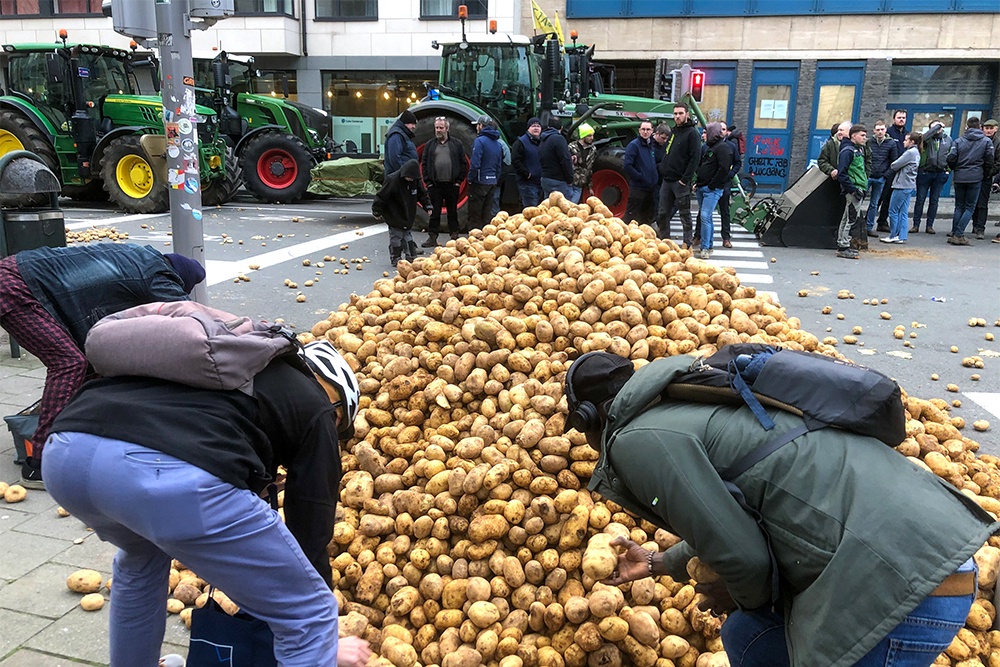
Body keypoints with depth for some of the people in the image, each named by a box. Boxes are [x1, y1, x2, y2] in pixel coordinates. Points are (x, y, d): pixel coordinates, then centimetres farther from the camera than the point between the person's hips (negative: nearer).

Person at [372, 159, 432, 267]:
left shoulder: (416, 181, -5)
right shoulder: (393, 180, -23)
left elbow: (422, 194, 12)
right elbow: (382, 196, -17)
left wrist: (428, 206, 2)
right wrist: (377, 212, -11)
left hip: (408, 215, 6)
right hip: (395, 216, -6)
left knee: (407, 236, 14)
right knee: (396, 237, -1)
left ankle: (412, 258, 20)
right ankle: (395, 259, 8)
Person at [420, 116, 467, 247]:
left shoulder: (457, 144, 6)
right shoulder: (429, 145, 9)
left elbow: (464, 164, 5)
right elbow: (424, 164, 8)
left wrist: (459, 181, -2)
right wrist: (428, 181, -1)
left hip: (452, 185, 0)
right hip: (435, 185, 0)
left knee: (453, 212, 8)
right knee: (434, 212, 1)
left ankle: (454, 236, 17)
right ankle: (432, 237, 5)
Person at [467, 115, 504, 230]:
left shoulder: (480, 141, -13)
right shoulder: (497, 143, 10)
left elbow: (475, 164, -19)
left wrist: (470, 179, -7)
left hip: (480, 182, -7)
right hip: (492, 182, 7)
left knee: (474, 215, 0)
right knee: (487, 214, 14)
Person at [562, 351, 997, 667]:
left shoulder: (640, 440, -13)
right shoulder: (688, 410, 16)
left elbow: (743, 556, -16)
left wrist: (746, 596, 8)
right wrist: (660, 564, 40)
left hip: (905, 586, -9)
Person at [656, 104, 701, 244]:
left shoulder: (692, 133, -8)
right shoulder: (673, 131, 15)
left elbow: (695, 158, -15)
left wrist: (686, 179, -19)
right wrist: (663, 169, 11)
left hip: (681, 182, -7)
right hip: (667, 180, 7)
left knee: (684, 214, 1)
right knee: (662, 214, 10)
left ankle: (687, 245, 8)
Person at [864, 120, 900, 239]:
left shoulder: (891, 143, 1)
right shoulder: (869, 142, 0)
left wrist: (886, 175, -5)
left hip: (880, 179, 1)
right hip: (867, 176, -1)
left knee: (874, 204, 9)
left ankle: (869, 227, 16)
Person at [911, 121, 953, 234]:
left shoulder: (948, 139, 10)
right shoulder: (928, 138, -1)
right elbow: (924, 137, -27)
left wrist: (948, 170, 6)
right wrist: (936, 126, -17)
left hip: (940, 174, 3)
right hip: (925, 173, -3)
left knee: (934, 201, 7)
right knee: (920, 199, 1)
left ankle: (929, 225, 13)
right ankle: (916, 225, 7)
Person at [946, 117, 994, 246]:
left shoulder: (959, 141, 2)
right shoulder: (987, 141, 1)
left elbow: (951, 158, -6)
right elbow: (989, 161, -2)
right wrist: (985, 174, 14)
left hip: (959, 177, 2)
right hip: (976, 178, -2)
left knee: (959, 207, 12)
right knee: (969, 207, 2)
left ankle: (954, 234, 9)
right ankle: (958, 235, -8)